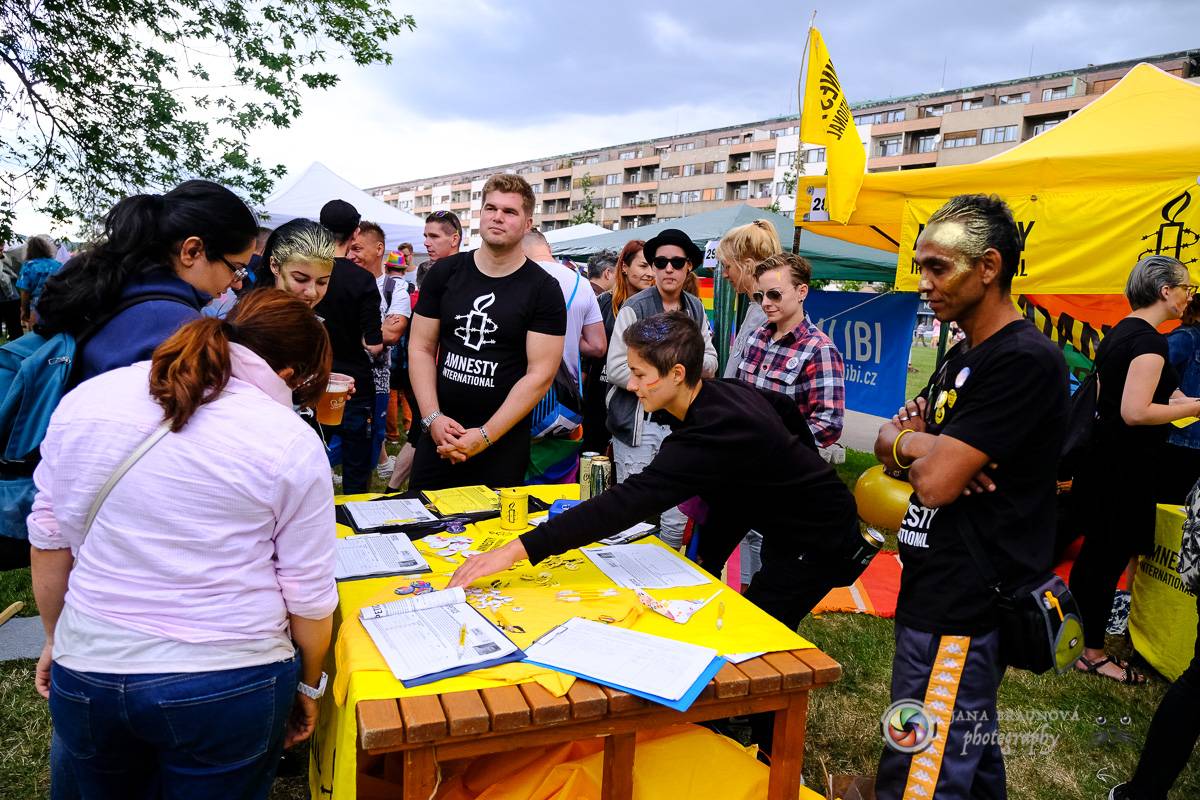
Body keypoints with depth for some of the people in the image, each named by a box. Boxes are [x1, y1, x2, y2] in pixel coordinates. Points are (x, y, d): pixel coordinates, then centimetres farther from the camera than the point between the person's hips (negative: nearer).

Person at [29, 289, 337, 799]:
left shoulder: (86, 398, -2)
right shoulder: (292, 443, -12)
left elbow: (48, 543, 5)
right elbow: (309, 597, -8)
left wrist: (57, 639, 20)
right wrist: (308, 687, 9)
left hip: (89, 677, 4)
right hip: (230, 685, -3)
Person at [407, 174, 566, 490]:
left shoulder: (544, 290, -6)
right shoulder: (444, 273, 3)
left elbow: (540, 375, -11)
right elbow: (421, 348, 4)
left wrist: (485, 436, -16)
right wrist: (432, 418, -9)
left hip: (503, 443, -2)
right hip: (437, 434, 3)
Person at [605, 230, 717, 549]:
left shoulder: (696, 308, 9)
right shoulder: (635, 308, -7)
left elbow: (711, 363, 11)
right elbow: (616, 369, -12)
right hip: (638, 422, -4)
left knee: (676, 520, 9)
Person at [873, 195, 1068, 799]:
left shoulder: (1024, 360, -19)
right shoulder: (961, 358, 13)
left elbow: (934, 481, -25)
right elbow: (887, 449, 12)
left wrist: (909, 440, -3)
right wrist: (922, 444, -11)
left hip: (962, 610, -9)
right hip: (936, 592, 10)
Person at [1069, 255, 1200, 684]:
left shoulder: (1120, 331, 11)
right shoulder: (1150, 340, -19)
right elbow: (1135, 413, -25)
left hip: (1100, 453, 10)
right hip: (1124, 465, -10)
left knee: (1096, 549, 19)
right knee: (1110, 556, 1)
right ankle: (1092, 654, 14)